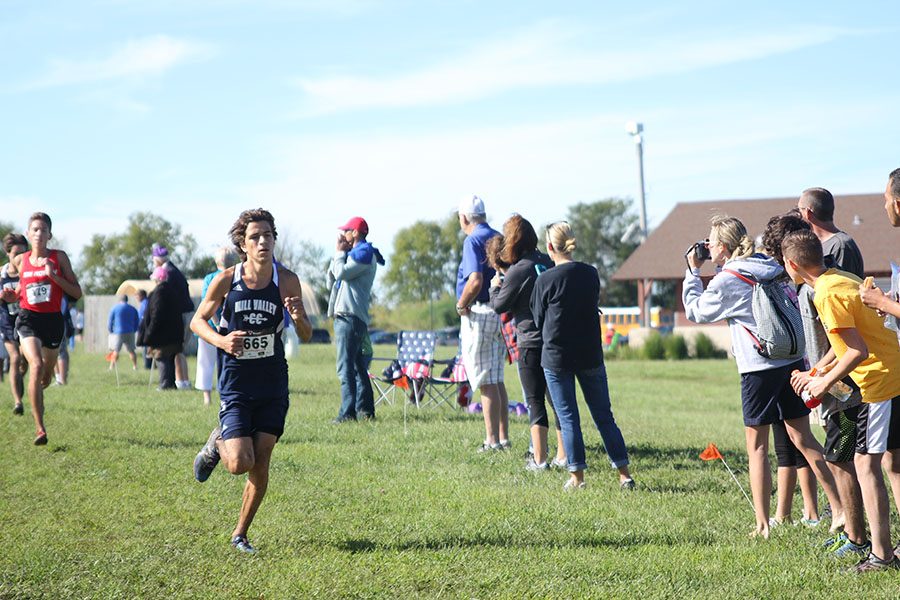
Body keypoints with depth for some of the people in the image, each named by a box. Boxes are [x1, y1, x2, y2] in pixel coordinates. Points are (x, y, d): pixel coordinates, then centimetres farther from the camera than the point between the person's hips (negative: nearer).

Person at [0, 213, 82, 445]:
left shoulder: (59, 257, -1)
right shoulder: (20, 260, 3)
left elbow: (77, 293, -2)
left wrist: (54, 276, -15)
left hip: (53, 320, 1)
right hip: (27, 319, -1)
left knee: (46, 377, 15)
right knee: (36, 366, -25)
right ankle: (39, 428, -24)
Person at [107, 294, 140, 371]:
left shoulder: (115, 308, 0)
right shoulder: (133, 309, 8)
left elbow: (109, 322, 3)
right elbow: (137, 323, 11)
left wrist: (111, 331, 16)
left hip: (118, 333, -3)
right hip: (130, 333, 3)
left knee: (115, 351, 0)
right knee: (131, 350, 10)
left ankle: (111, 367, -5)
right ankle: (135, 366, 9)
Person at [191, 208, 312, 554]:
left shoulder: (286, 281, -3)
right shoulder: (226, 281, -7)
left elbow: (306, 337, 2)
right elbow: (198, 321, 5)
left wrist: (299, 317, -21)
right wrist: (221, 340, -15)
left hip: (273, 385, 2)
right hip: (236, 383, -2)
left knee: (261, 464, 1)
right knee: (240, 464, -13)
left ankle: (240, 534, 20)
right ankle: (217, 443, 22)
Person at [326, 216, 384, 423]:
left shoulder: (364, 253, -7)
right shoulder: (354, 253, 24)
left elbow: (341, 273, -18)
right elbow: (332, 281, 22)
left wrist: (340, 252, -1)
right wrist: (339, 253, 15)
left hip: (350, 316, -11)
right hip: (344, 315, 11)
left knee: (346, 367, -15)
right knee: (357, 366, 13)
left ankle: (348, 412, -18)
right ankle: (365, 409, 18)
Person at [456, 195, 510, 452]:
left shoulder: (473, 240, -14)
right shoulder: (498, 238, 14)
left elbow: (475, 280, -26)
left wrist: (461, 306, -13)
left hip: (479, 314, -9)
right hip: (501, 314, 9)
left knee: (486, 382, -6)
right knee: (496, 380, 14)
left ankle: (493, 441, -5)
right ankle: (503, 438, 16)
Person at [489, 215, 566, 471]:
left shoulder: (518, 270, -14)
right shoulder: (547, 262, 6)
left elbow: (499, 306, -6)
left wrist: (495, 286, 14)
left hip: (531, 342, -6)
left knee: (535, 402, 1)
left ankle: (539, 459, 0)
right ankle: (563, 456, 15)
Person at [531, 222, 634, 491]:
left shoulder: (545, 280, -11)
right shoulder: (591, 274, 1)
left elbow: (538, 320, 1)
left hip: (556, 357, -3)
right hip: (590, 355, 3)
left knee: (568, 418, 5)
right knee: (604, 415, 9)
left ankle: (577, 476, 5)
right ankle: (624, 474, 7)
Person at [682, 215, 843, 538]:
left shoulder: (726, 281, -9)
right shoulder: (771, 269, 11)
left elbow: (695, 311, 4)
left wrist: (693, 272, 10)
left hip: (759, 369, -6)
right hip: (793, 361, 6)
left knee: (757, 448, 4)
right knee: (803, 439, 11)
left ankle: (763, 525, 5)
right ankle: (840, 509, 8)